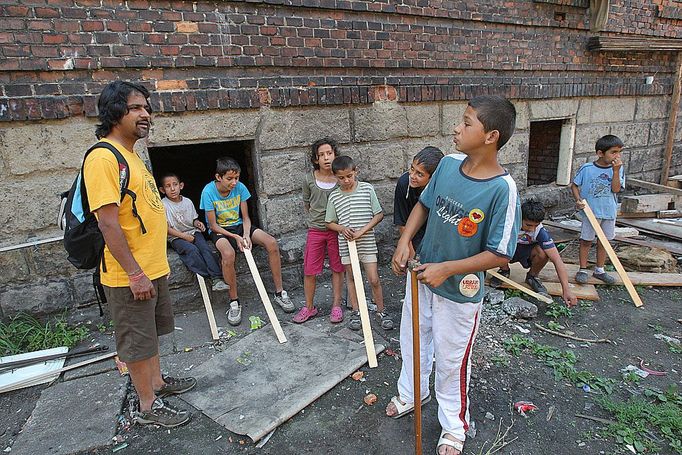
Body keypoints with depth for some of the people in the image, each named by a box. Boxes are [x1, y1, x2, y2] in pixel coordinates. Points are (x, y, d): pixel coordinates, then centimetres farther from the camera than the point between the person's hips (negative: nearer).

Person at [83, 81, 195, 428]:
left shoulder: (130, 155, 12)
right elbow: (107, 222, -23)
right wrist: (135, 273, -23)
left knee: (150, 332, 23)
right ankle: (148, 407, 23)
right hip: (130, 275, -9)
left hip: (153, 269, 9)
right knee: (137, 341, 6)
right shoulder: (103, 157, -19)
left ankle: (157, 382, 41)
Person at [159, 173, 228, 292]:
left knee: (205, 248, -24)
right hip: (176, 237, -3)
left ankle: (217, 279, -31)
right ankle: (208, 276, -26)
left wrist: (197, 223, -5)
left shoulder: (187, 202, 7)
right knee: (192, 250, -32)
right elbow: (166, 228, -9)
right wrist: (184, 236, -16)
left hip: (192, 232, 3)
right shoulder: (163, 205, -6)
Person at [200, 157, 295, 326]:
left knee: (272, 243, -20)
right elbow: (213, 225, -14)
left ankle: (279, 293, -7)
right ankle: (234, 302, -17)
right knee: (228, 254, -38)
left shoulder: (240, 187, -9)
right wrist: (236, 237, -23)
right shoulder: (209, 192, -18)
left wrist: (246, 235, -21)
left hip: (239, 226, 4)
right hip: (219, 231, -3)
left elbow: (245, 217, -2)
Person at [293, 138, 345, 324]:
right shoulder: (309, 178, -5)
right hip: (315, 230, 1)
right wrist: (317, 217, 10)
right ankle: (309, 307, 22)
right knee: (309, 270, 4)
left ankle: (336, 305, 25)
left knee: (337, 268, 11)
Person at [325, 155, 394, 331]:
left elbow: (379, 214, -6)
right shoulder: (334, 196, -2)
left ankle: (381, 311, 22)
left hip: (367, 242, -2)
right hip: (346, 244, 2)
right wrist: (342, 228, -16)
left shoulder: (367, 189, -6)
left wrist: (362, 231, -16)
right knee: (351, 278, 14)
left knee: (374, 280, 2)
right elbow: (329, 223, 5)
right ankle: (356, 312, 29)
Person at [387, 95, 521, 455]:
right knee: (412, 338, 25)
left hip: (459, 291, -6)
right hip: (421, 275, 6)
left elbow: (500, 254, -21)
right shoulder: (448, 163, -9)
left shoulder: (502, 188, -25)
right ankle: (410, 393, 55)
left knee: (451, 360, 14)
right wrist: (404, 241, -7)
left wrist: (446, 269, -23)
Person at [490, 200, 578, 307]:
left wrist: (566, 290, -36)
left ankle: (532, 276, 1)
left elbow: (557, 260, -31)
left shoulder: (541, 232, -30)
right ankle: (504, 270, -1)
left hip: (527, 252, 0)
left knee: (543, 252, -34)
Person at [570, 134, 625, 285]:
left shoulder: (618, 169, -2)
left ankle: (599, 270, 28)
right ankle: (583, 270, 18)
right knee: (586, 241, 6)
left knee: (604, 241, 14)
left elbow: (616, 189, -12)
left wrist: (616, 171, -19)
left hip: (609, 212, 3)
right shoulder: (587, 168, -10)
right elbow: (574, 185, -2)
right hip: (590, 211, -3)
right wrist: (578, 200, -16)